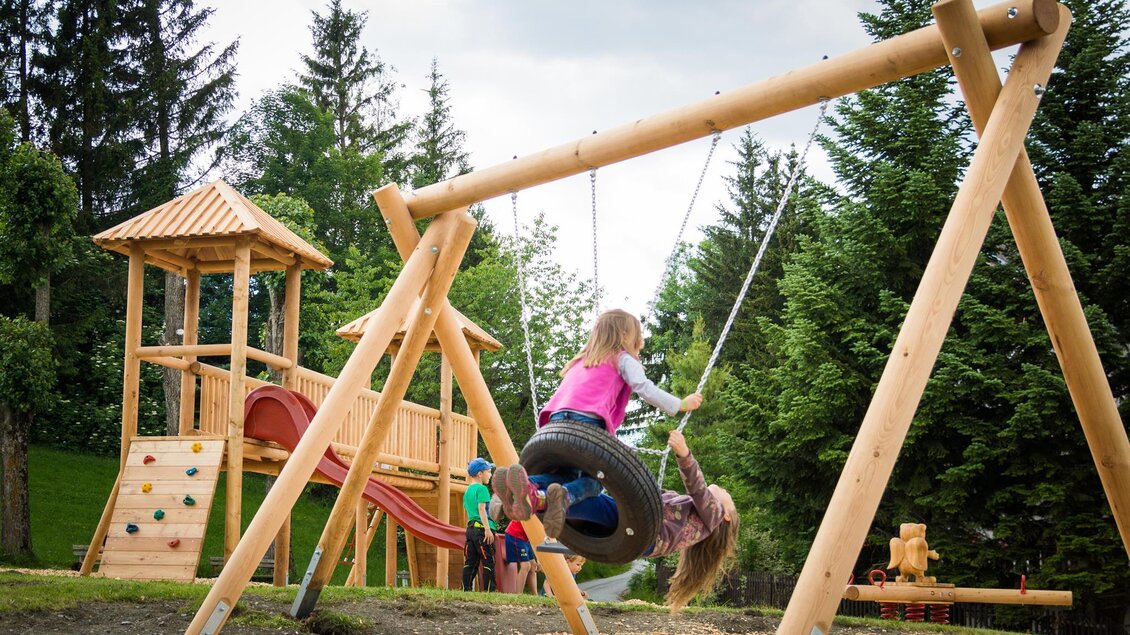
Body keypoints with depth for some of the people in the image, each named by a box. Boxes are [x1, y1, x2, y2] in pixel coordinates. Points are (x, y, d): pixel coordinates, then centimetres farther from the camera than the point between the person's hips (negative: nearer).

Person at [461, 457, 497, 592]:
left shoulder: (467, 490, 17)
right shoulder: (482, 489, -8)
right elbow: (481, 508, -18)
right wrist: (487, 529, -23)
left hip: (471, 528, 9)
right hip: (482, 528, -8)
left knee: (470, 563, 8)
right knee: (488, 563, -5)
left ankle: (466, 591, 7)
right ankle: (488, 591, -8)